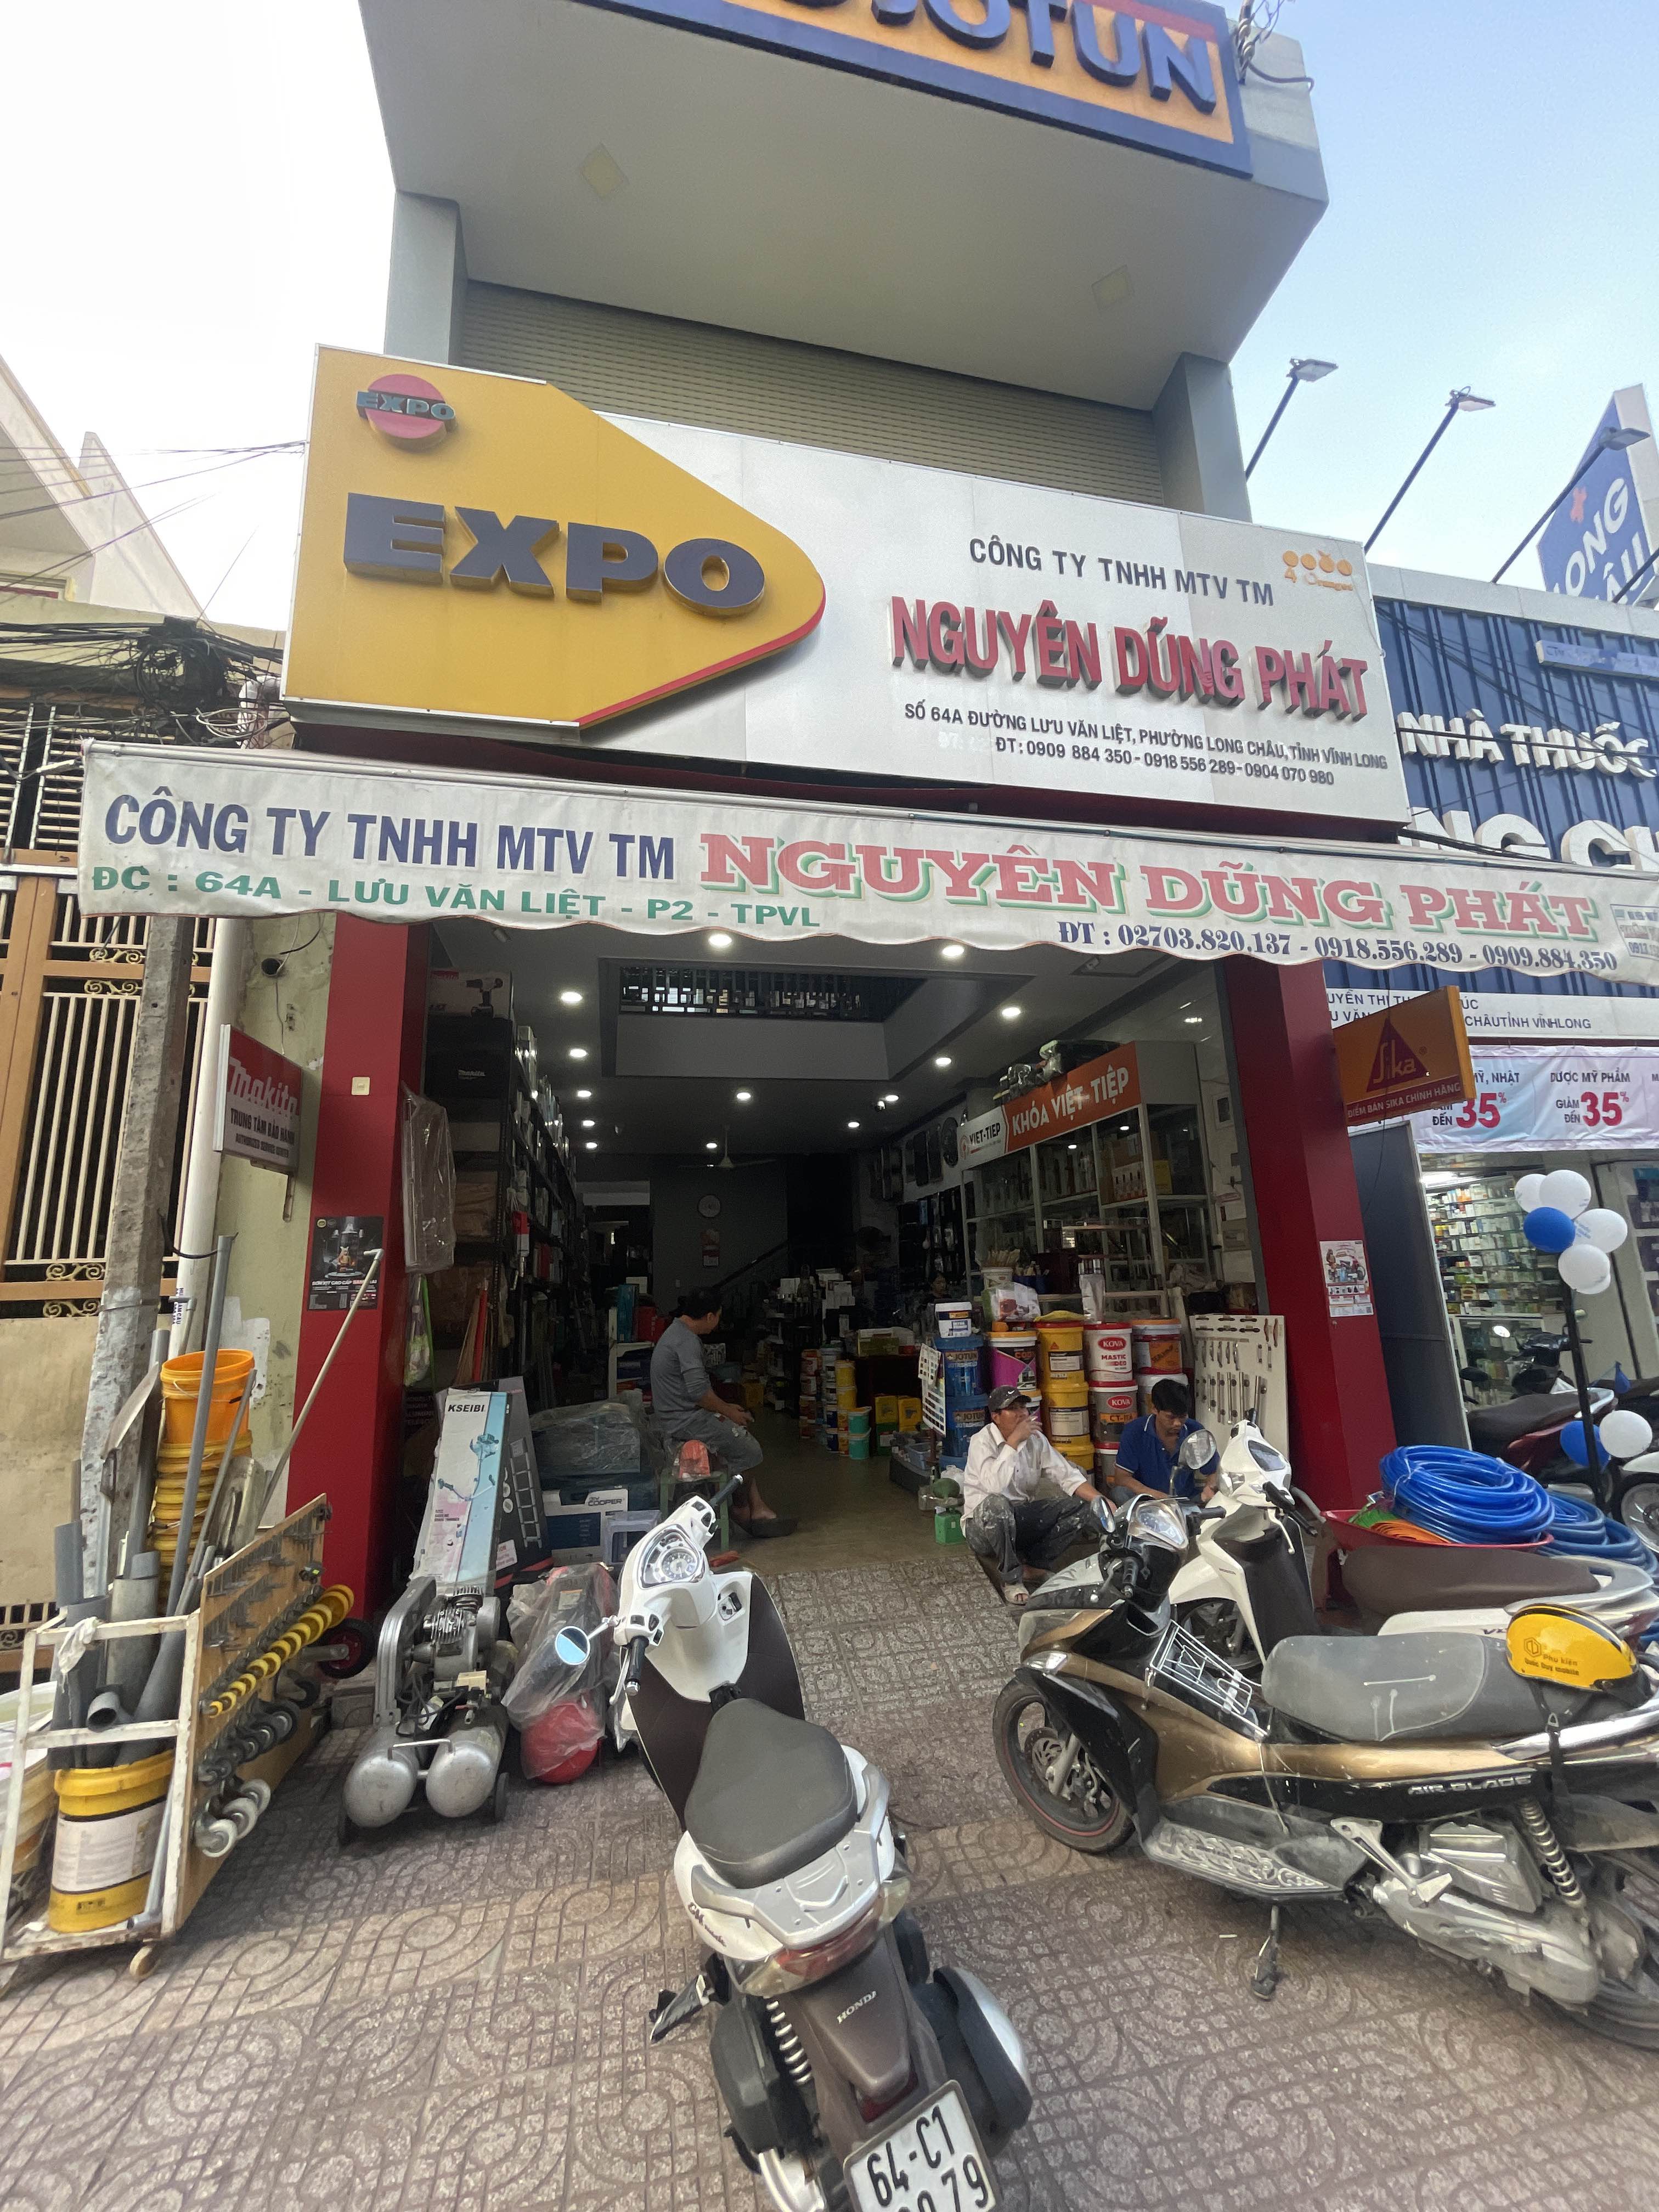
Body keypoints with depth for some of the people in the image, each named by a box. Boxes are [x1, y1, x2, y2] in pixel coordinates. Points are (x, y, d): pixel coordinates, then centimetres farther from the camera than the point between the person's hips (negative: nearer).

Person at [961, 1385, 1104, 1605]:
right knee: (996, 1504, -40)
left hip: (1023, 1517, 6)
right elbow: (994, 1486, -34)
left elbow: (1067, 1475, -1)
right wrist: (1014, 1440, -31)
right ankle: (1011, 1578, -16)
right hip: (984, 1524, -6)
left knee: (1084, 1509, -8)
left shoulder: (1036, 1439, 2)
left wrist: (1101, 1501, -17)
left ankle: (1035, 1566, 2)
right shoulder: (982, 1442, -17)